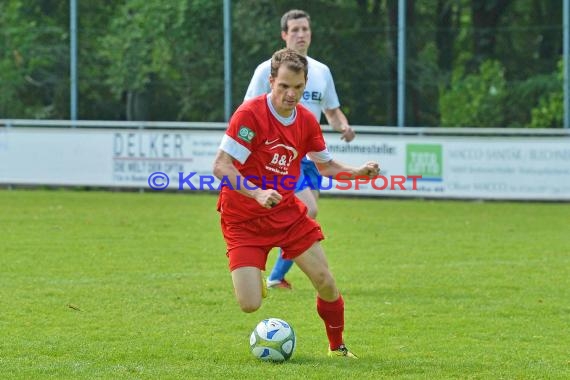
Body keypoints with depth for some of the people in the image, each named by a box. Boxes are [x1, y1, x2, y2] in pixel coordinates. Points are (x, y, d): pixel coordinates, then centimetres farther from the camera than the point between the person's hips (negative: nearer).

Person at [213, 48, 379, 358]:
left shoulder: (307, 121, -1)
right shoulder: (250, 114, -20)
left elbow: (325, 165, 15)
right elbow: (221, 166, -24)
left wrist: (358, 172, -4)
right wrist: (257, 193, -38)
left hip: (286, 212, 5)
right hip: (243, 220, -5)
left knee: (326, 283, -4)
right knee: (250, 305, -14)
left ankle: (337, 347, 21)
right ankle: (252, 281, 24)